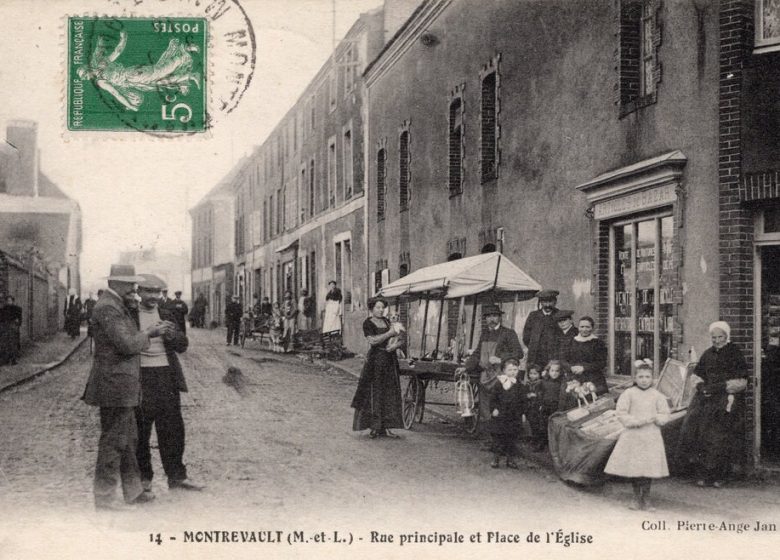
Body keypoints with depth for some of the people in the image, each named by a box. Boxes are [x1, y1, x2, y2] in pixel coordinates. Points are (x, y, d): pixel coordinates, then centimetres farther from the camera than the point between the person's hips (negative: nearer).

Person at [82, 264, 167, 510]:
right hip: (114, 385, -11)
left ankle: (133, 491, 28)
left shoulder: (117, 306, 16)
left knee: (128, 440, 18)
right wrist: (148, 333, -7)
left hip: (121, 386, 11)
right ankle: (103, 500, 2)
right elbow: (127, 344, -23)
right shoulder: (106, 308, -17)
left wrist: (150, 331, 8)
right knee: (113, 441, -5)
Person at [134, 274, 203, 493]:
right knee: (140, 430, 1)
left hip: (167, 377, 4)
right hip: (140, 378, -3)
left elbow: (183, 346, 7)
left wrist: (173, 335, -15)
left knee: (172, 428, 4)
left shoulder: (167, 316, 13)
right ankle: (144, 477, 12)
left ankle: (176, 476, 10)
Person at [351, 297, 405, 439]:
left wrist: (395, 344, -5)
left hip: (389, 360, 6)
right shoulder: (368, 323, -4)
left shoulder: (386, 321, 14)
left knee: (389, 393, 4)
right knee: (373, 393, -4)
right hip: (375, 359, -6)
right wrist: (390, 333, -19)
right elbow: (373, 340, -16)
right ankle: (373, 427, 0)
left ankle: (384, 427, 7)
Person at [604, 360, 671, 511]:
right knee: (632, 469, 3)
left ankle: (645, 499, 16)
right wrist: (636, 421, -15)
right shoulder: (628, 393, -1)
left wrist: (655, 418, -14)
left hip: (651, 437, 1)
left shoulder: (657, 395, 4)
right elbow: (621, 413, -5)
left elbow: (665, 415, 6)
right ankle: (637, 497, 21)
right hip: (632, 435, -1)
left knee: (648, 469, 1)